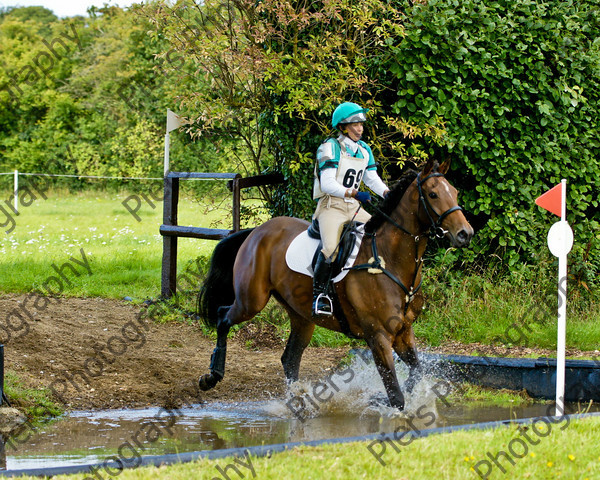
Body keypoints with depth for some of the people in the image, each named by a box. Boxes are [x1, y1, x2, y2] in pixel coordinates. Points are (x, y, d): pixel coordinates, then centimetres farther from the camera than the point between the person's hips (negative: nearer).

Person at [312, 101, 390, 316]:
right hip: (331, 207, -8)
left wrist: (388, 194, -6)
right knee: (331, 247, -30)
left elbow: (373, 179, 15)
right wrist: (353, 193, -30)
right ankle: (319, 294, -21)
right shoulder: (331, 148, -10)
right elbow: (327, 184, -18)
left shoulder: (364, 150, 12)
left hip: (354, 208, 8)